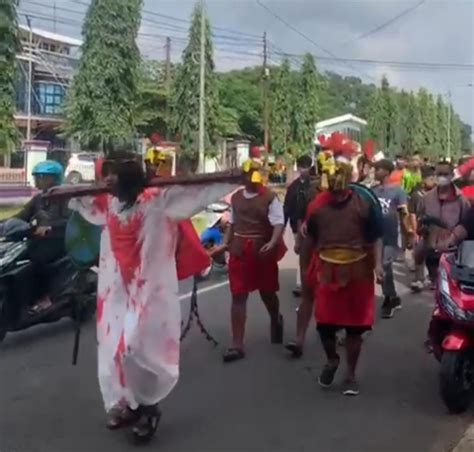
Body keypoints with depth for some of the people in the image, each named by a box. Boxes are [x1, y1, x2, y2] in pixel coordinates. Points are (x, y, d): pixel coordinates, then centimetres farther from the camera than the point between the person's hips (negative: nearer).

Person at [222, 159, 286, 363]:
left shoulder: (270, 197, -9)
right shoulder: (236, 197, 8)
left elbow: (279, 224, -16)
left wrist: (272, 243, -32)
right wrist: (226, 243, 6)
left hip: (263, 251, -3)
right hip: (239, 251, 3)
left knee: (267, 293, 16)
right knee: (238, 296, 0)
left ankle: (276, 321, 49)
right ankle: (237, 345, 4)